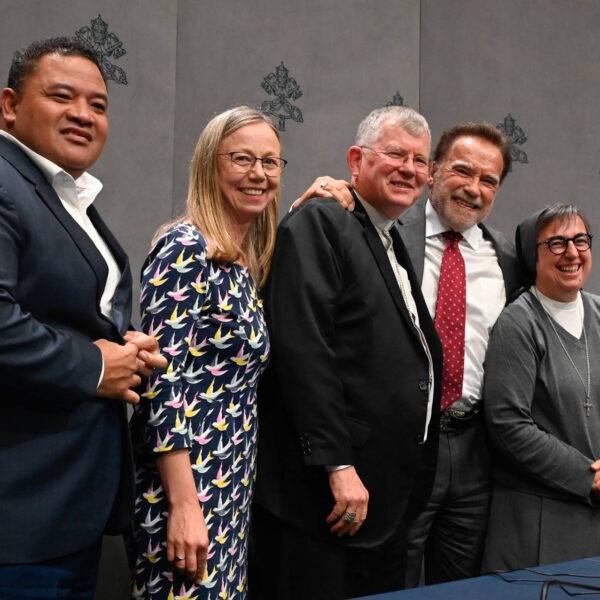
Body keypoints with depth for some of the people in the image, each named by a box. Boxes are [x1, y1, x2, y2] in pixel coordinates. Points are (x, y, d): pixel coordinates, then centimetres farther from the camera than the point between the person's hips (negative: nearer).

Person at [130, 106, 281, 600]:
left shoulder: (249, 262, 10)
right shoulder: (185, 250, -15)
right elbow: (163, 382, -20)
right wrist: (184, 506, -22)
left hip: (233, 489, 9)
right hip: (186, 487, -9)